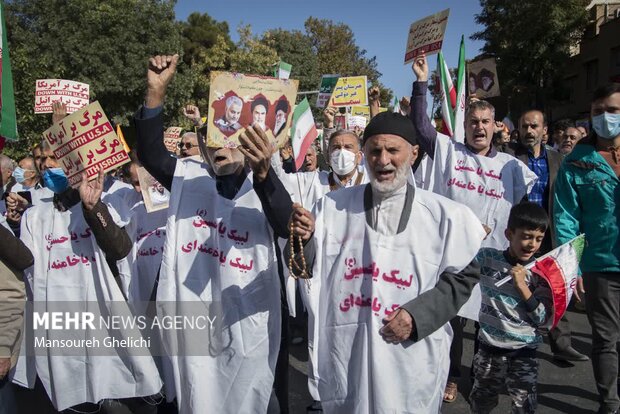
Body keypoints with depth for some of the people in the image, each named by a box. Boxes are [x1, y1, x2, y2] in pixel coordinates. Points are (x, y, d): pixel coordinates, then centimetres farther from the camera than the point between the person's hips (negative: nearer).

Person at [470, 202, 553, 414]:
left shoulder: (541, 272, -8)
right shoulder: (486, 258, -7)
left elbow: (544, 320, -9)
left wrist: (522, 286, -19)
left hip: (524, 352, -1)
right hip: (489, 348, 1)